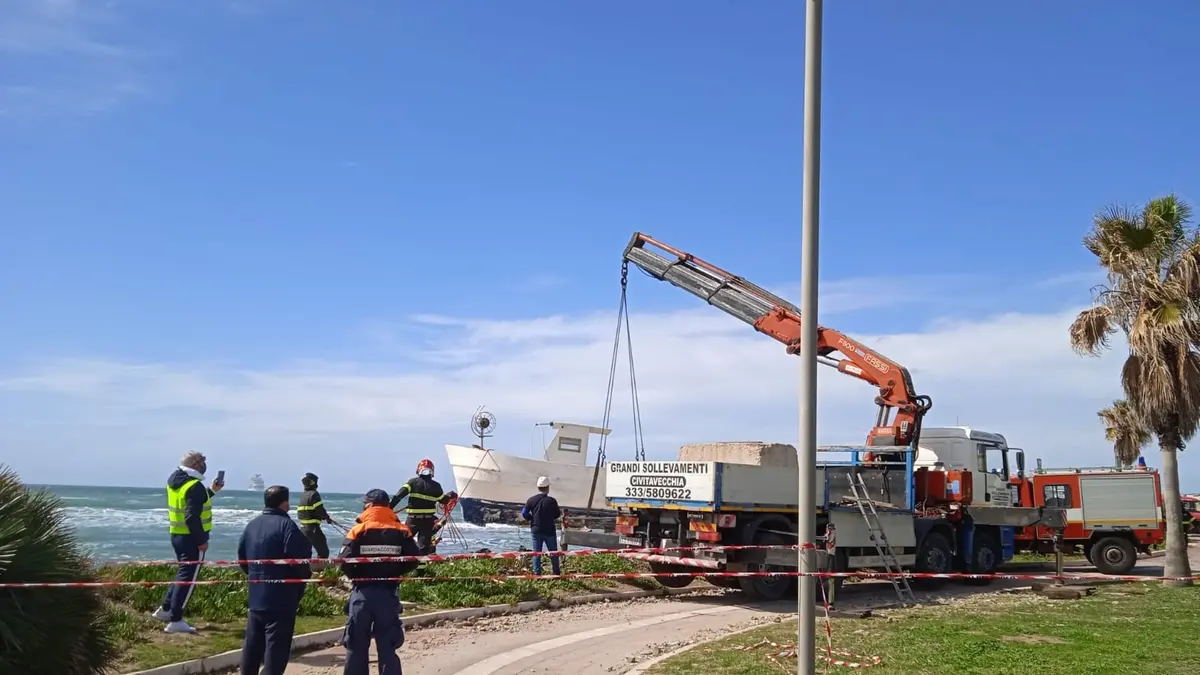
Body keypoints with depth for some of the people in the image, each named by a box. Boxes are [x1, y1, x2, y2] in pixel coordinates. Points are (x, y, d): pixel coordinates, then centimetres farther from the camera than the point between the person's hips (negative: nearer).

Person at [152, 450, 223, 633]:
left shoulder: (175, 480, 10)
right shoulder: (195, 486, -20)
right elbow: (192, 517, -26)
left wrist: (211, 491, 25)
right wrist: (201, 541, -19)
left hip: (177, 535, 9)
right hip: (191, 538, -9)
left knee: (182, 573, 23)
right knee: (187, 578, -4)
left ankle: (165, 609, 28)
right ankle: (175, 621, -3)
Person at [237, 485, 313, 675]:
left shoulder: (252, 525, 10)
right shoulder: (286, 525, -14)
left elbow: (242, 556, 15)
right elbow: (298, 559, -19)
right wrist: (305, 575, -1)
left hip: (256, 597, 8)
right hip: (281, 599, -8)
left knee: (252, 644, 17)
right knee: (276, 646, -4)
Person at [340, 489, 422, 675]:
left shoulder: (358, 531, -8)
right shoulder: (402, 531, -1)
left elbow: (345, 563, -14)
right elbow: (413, 561, -4)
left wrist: (356, 577, 6)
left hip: (362, 593, -2)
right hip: (389, 594, 2)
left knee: (357, 646, 10)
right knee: (388, 646, 8)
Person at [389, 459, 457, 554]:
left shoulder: (413, 482, -4)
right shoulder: (436, 486, 0)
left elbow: (399, 494, -13)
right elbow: (443, 500, 13)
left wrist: (390, 505, -14)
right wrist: (450, 495, 32)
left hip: (413, 518, -1)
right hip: (428, 519, 2)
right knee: (424, 543, 4)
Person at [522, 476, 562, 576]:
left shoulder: (532, 500, -8)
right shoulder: (552, 501, -14)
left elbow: (524, 513, -5)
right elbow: (557, 515, -4)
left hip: (536, 530, 2)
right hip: (549, 531, -2)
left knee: (536, 553, 9)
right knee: (553, 552, 12)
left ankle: (537, 573, 7)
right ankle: (557, 573, 18)